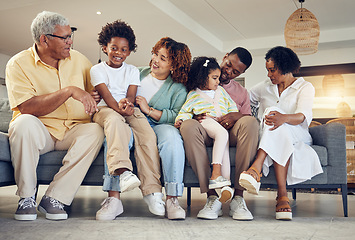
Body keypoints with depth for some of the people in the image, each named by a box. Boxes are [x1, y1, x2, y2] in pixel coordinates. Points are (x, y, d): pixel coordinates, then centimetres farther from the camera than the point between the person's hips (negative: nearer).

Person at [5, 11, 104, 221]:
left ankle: (54, 198, -22)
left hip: (73, 130, 3)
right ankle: (27, 197, -16)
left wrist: (93, 101, -5)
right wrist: (69, 91, -25)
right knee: (25, 123, -35)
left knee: (95, 131, -28)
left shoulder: (78, 59, 8)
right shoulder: (19, 64, -6)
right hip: (39, 131, -3)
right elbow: (28, 107, -20)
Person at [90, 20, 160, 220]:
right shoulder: (97, 70, 11)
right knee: (115, 120, -39)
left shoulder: (132, 71, 20)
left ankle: (151, 189, -31)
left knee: (148, 134, -28)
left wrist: (127, 104, -22)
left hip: (130, 111, 2)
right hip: (105, 110, -2)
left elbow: (130, 95, 4)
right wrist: (118, 106, -28)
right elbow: (106, 95, -6)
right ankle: (122, 173, -57)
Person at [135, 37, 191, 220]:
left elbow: (177, 117, -7)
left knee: (172, 136, -38)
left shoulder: (178, 89, 8)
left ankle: (172, 198, -32)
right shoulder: (138, 73, 19)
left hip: (161, 125, -1)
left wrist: (149, 110, -12)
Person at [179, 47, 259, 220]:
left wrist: (237, 116, -10)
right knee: (188, 125, -36)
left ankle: (238, 196, -33)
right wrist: (193, 116, -12)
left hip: (230, 133, 2)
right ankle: (212, 196, -37)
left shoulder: (241, 92, 24)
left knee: (251, 122, -31)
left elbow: (247, 119, 12)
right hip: (205, 131, -1)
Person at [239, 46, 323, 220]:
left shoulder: (305, 87, 4)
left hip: (297, 138, -2)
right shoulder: (264, 87, 18)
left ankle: (256, 169, -51)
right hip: (269, 139, 2)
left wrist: (283, 118, -38)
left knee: (274, 115, -34)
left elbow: (304, 116, -16)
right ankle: (282, 196, -49)